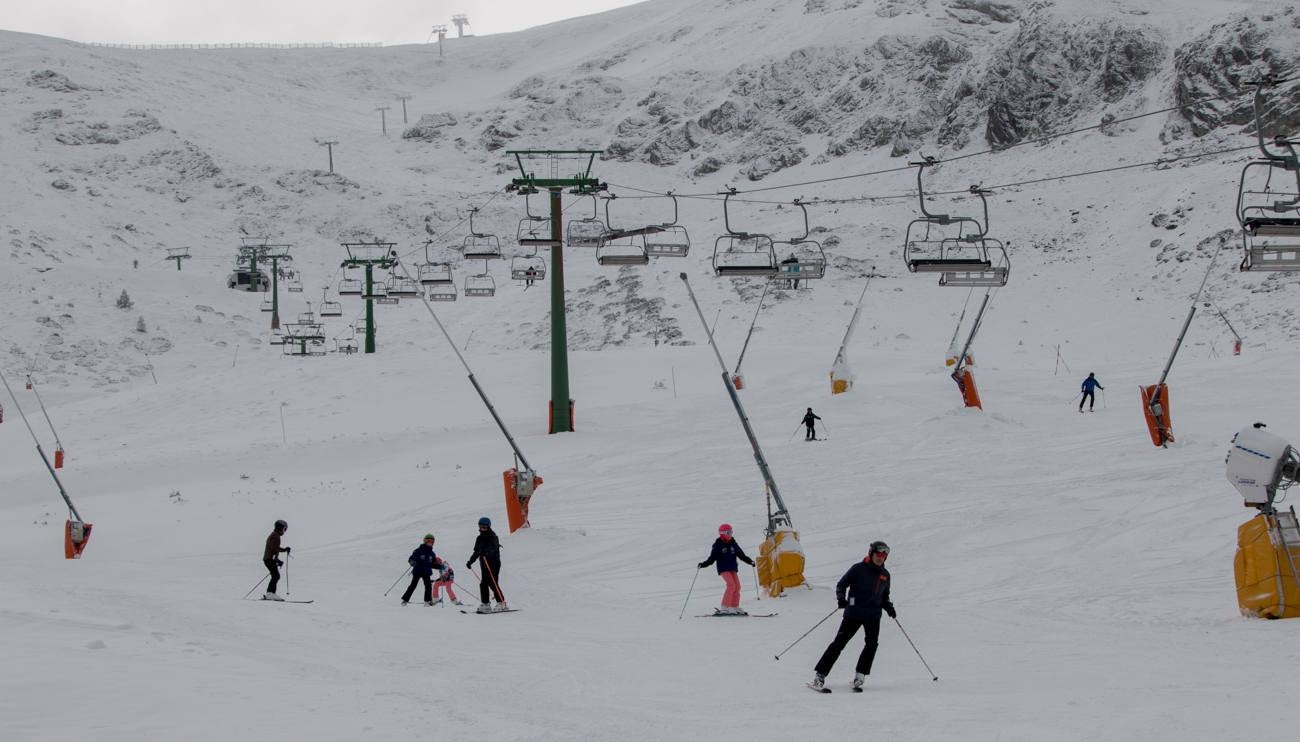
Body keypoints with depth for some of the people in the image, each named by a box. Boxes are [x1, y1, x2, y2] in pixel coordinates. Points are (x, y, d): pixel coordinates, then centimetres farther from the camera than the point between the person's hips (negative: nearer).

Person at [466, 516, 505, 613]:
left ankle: (501, 603, -8)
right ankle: (485, 604, 4)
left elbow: (493, 548, -27)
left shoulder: (493, 537, -8)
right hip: (484, 564, 7)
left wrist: (486, 551, -45)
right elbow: (476, 552, 21)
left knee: (492, 583, -13)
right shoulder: (480, 539, 14)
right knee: (483, 584, 0)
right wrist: (470, 561, 14)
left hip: (494, 563, -7)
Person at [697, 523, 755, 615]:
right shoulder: (718, 545, -4)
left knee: (737, 586, -3)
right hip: (723, 569, -6)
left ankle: (735, 607, 8)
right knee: (731, 585, -21)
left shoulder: (733, 544, 12)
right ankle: (724, 608, -22)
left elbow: (741, 555, 20)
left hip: (733, 568, 6)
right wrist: (703, 564, -18)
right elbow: (712, 558, -5)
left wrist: (749, 561, 12)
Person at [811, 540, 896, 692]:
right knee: (840, 642, -8)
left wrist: (889, 607, 8)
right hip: (854, 612, -4)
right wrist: (841, 599, -16)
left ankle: (860, 676, -7)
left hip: (873, 616, 4)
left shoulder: (885, 574, 13)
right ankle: (820, 675, -6)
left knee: (872, 643, -15)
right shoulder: (858, 569, -2)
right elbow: (841, 584, 0)